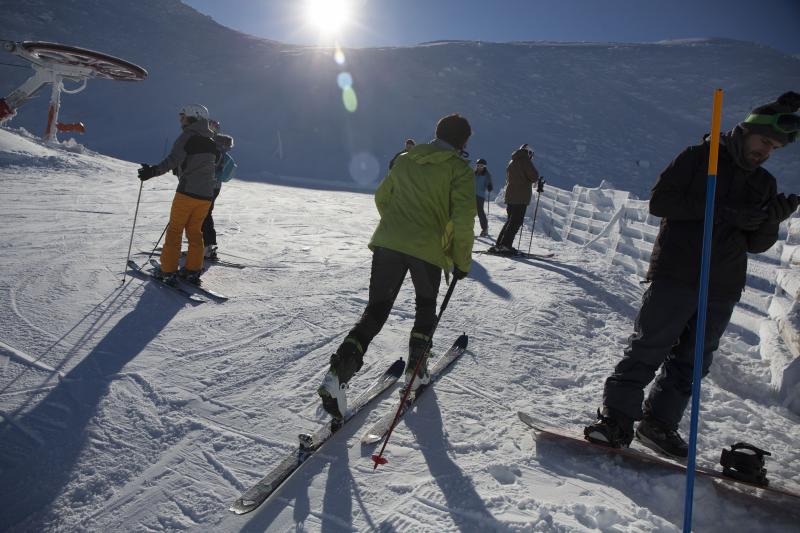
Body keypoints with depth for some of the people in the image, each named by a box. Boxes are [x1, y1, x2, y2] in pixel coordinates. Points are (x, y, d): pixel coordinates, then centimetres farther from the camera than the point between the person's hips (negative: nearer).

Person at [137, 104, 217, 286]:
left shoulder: (187, 136, -8)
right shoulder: (211, 141, 13)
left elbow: (173, 160, -22)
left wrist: (153, 171, -25)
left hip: (187, 193, -6)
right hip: (206, 195, 6)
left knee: (175, 230, 4)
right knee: (195, 232, 15)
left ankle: (168, 272, 5)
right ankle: (193, 271, 16)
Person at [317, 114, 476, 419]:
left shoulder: (405, 160, 14)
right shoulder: (459, 169, -1)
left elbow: (381, 198, 22)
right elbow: (463, 220, -10)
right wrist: (462, 262, 1)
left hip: (387, 243, 4)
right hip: (428, 250, -3)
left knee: (375, 310, 7)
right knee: (426, 308, 24)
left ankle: (340, 371, -10)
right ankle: (416, 366, 19)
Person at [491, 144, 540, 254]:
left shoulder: (511, 162, 21)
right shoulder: (525, 159, -5)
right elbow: (534, 176, -12)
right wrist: (535, 180, 10)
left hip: (510, 196, 8)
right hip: (521, 196, -8)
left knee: (511, 220, 15)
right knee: (516, 222, -8)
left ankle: (499, 244, 11)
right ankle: (505, 245, -15)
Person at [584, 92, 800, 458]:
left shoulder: (764, 184, 17)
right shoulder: (699, 157, 2)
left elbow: (756, 244, 15)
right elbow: (659, 200, -10)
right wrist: (718, 209, -17)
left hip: (722, 289, 6)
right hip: (676, 276, -6)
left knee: (693, 360, 8)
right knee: (648, 349, -7)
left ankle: (659, 422, 19)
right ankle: (616, 417, 0)